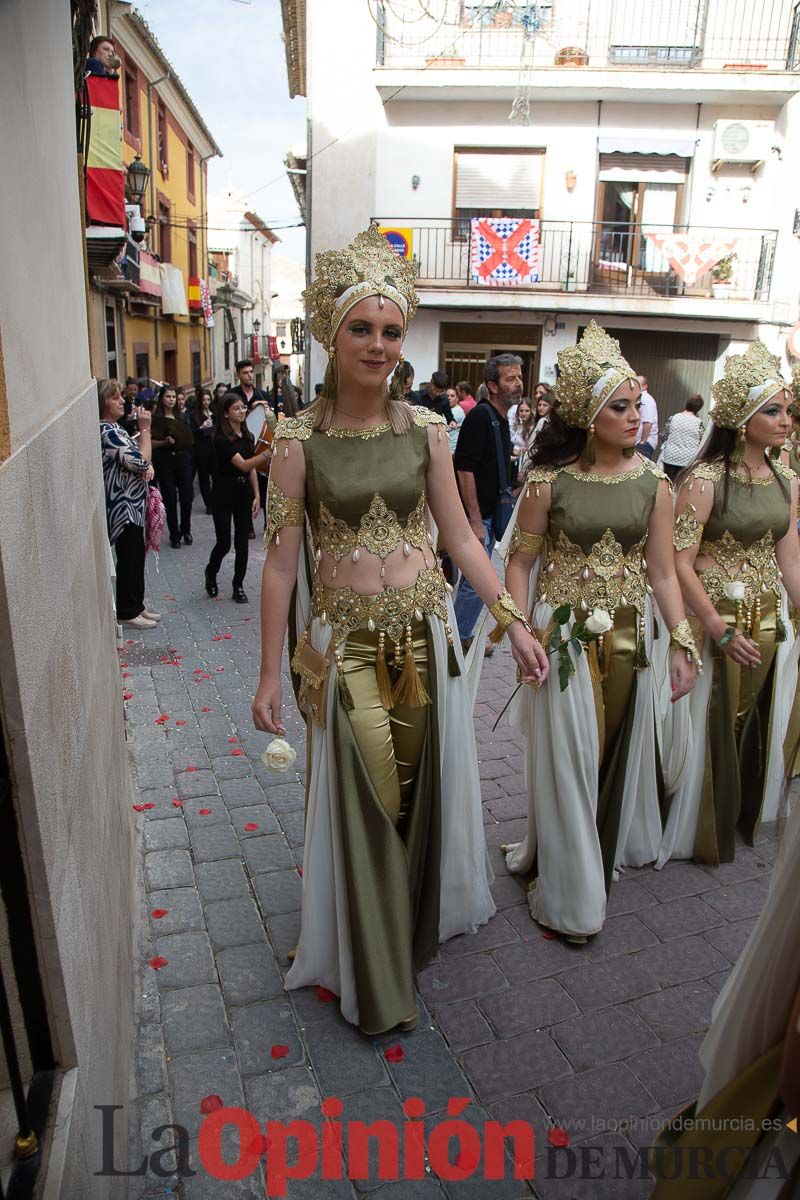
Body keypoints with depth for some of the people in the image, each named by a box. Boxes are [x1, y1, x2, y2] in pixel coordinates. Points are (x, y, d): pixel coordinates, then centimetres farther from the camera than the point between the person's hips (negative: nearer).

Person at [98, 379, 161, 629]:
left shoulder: (114, 428, 11)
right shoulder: (106, 432, -20)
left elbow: (134, 460, 20)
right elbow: (140, 460, -22)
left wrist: (148, 466, -2)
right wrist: (145, 429, -14)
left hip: (132, 505, 10)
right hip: (123, 507, -10)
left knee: (136, 556, 16)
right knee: (129, 558, 0)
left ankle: (137, 606, 27)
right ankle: (127, 612, 12)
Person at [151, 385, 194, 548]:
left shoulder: (181, 417, 11)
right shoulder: (156, 418, -2)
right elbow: (151, 442, -6)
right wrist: (165, 441, -20)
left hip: (183, 459, 3)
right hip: (165, 461, -3)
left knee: (187, 497, 1)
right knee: (170, 500, 1)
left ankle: (186, 530, 22)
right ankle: (174, 535, 12)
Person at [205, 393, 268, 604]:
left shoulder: (247, 436, 8)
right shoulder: (221, 439, -14)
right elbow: (243, 465, -24)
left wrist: (257, 495, 5)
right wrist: (267, 454, -37)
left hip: (244, 492, 6)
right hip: (224, 493, -6)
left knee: (242, 542, 4)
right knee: (224, 542, -1)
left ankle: (238, 586, 14)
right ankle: (211, 573, 28)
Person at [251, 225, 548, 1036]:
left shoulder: (426, 430, 1)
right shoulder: (298, 439, -7)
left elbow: (460, 537, 5)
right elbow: (281, 559, -6)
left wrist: (512, 620, 0)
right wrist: (270, 672, -6)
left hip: (423, 634, 3)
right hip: (345, 642, -2)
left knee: (422, 789, 15)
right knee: (358, 803, 7)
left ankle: (420, 920, 44)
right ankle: (371, 975, 30)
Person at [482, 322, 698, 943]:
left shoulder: (652, 479, 0)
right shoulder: (550, 478, -9)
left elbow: (662, 571, 2)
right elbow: (519, 562, -5)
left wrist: (682, 643, -2)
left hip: (630, 636, 3)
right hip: (566, 635, -3)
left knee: (616, 752, 15)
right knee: (567, 759, 6)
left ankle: (603, 853, 41)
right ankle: (570, 893, 26)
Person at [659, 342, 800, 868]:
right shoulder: (705, 480, -16)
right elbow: (680, 563, -18)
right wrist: (721, 631, -18)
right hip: (715, 617, -6)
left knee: (754, 722, 18)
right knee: (711, 725, 7)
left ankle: (744, 817, 42)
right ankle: (703, 834, 29)